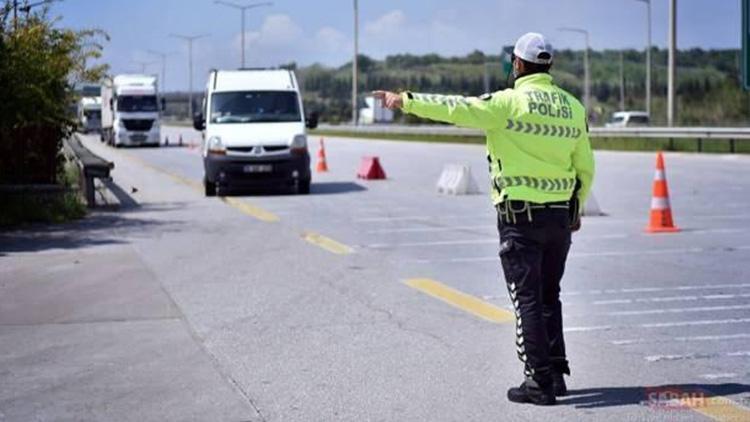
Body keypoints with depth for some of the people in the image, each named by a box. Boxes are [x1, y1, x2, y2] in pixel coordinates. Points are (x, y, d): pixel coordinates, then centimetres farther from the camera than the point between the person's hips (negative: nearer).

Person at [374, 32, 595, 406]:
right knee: (549, 297, 18)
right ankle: (556, 374, 20)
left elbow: (455, 108, -13)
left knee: (527, 301, 0)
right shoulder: (573, 107, 6)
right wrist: (577, 209, 24)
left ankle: (539, 382, 1)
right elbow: (585, 168, 12)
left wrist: (405, 101, -6)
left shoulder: (510, 102, -11)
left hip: (520, 217, -6)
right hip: (560, 216, 6)